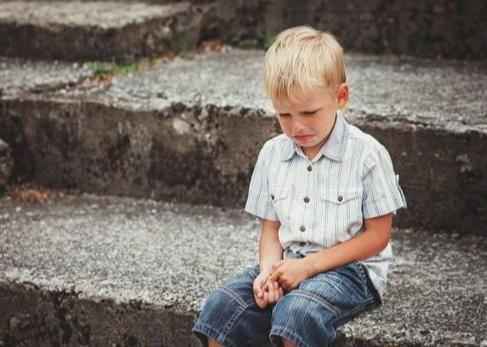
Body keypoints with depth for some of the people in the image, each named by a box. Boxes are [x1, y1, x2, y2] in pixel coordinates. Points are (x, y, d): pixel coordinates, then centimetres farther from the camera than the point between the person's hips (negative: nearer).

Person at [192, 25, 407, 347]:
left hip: (349, 269, -5)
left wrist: (308, 266, -14)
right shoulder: (272, 154, 6)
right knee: (220, 306, -18)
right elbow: (271, 227, 11)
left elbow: (377, 235, -8)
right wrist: (269, 269, -12)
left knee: (296, 312, -36)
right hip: (289, 264, 5)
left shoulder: (367, 154, -10)